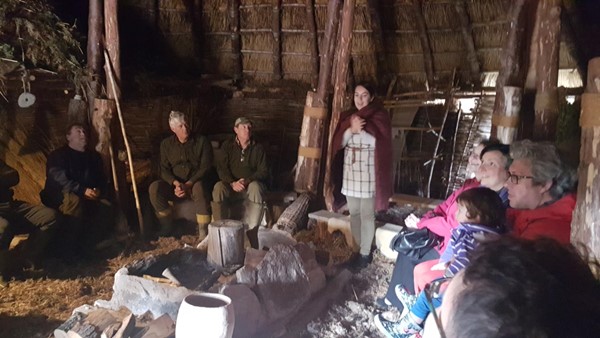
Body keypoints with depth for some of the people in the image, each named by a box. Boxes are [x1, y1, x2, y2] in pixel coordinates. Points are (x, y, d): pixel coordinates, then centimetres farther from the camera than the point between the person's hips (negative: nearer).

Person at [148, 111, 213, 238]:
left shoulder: (202, 141, -3)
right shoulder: (166, 144, 5)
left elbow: (205, 167, -9)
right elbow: (164, 170, 1)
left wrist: (188, 185, -21)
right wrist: (176, 183, -20)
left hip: (195, 183, -3)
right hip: (174, 184, 3)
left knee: (199, 188, -38)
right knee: (154, 188, -25)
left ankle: (203, 233, -35)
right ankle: (167, 225, -8)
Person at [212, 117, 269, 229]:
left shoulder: (258, 148, 3)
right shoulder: (227, 145, 6)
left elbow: (263, 172, -3)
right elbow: (221, 168, -3)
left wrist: (247, 181, -21)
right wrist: (232, 183, -23)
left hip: (252, 184, -1)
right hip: (231, 185, 1)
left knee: (255, 187, -35)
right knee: (218, 188, -30)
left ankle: (251, 230, -31)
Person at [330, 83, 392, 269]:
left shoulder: (379, 116, -3)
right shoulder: (347, 116, 11)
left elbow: (379, 143, -14)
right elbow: (339, 142, 1)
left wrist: (361, 130, -23)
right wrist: (351, 129, -17)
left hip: (368, 170, -5)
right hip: (350, 169, 5)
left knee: (367, 213, -2)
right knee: (353, 212, 11)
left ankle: (365, 253, 7)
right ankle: (360, 249, 24)